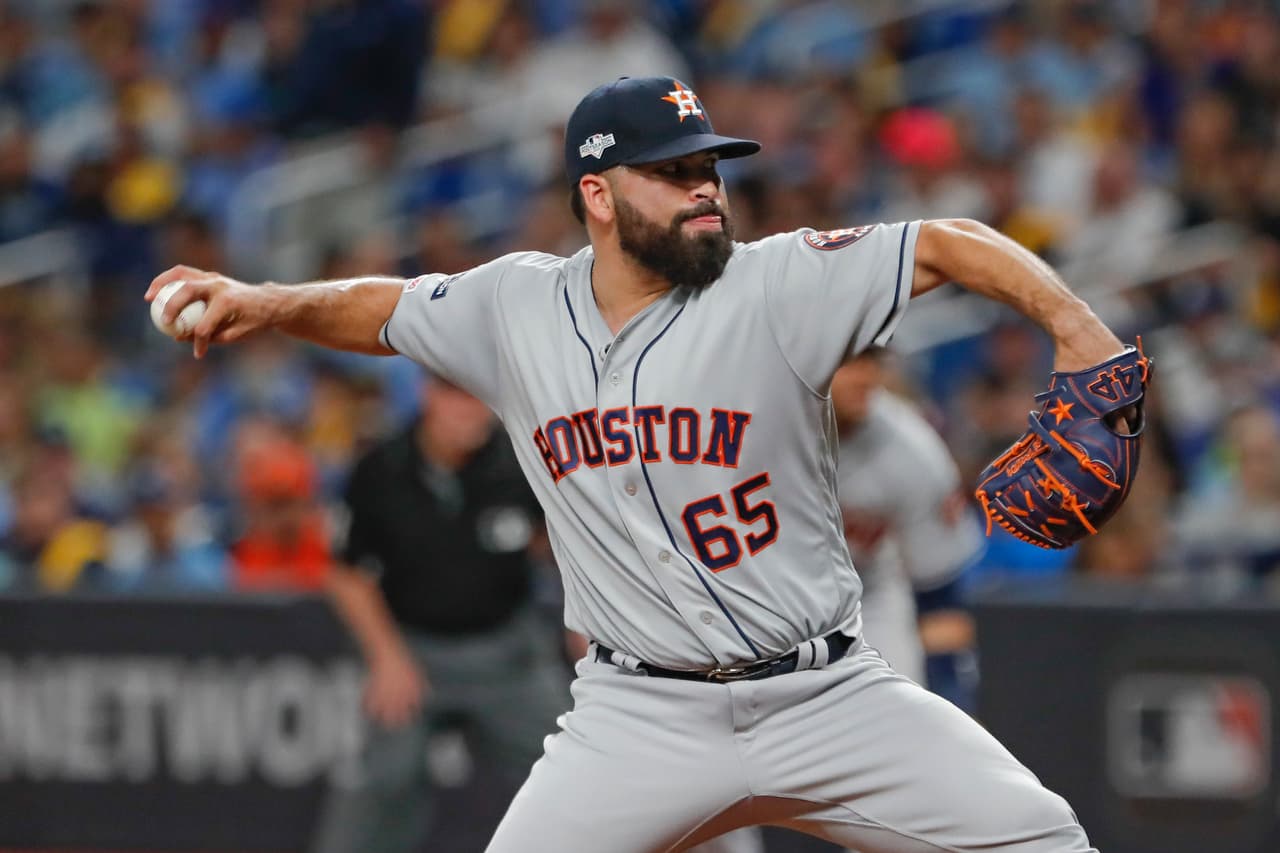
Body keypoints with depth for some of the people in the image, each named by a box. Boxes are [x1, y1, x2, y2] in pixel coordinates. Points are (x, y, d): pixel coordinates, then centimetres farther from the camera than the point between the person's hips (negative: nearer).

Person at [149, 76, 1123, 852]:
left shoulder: (777, 286, -9)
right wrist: (270, 304, 0)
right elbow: (380, 308, 18)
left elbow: (949, 245, -11)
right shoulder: (515, 307, 2)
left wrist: (1073, 325, -26)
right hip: (641, 716, 1)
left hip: (824, 693, -1)